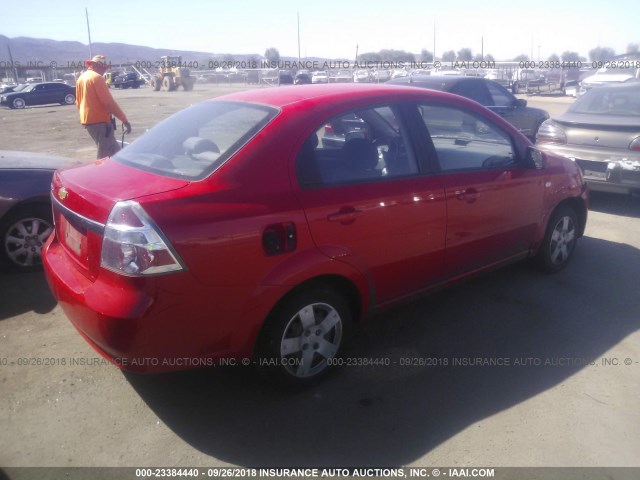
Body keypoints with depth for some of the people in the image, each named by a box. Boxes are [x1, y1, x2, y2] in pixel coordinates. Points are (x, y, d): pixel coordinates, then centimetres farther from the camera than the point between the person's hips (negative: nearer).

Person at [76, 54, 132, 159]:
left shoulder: (81, 78, 15)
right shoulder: (97, 78, -13)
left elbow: (78, 102, 21)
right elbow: (109, 102, -20)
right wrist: (124, 119, -18)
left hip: (87, 120, 10)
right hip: (99, 120, -10)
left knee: (113, 149, 15)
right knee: (105, 153, -6)